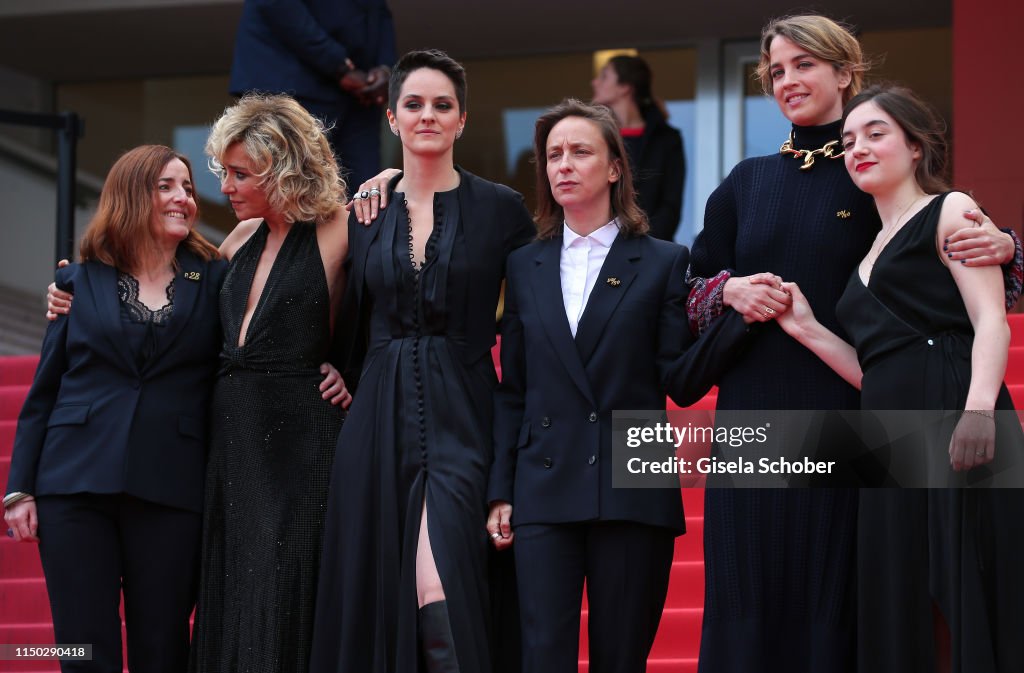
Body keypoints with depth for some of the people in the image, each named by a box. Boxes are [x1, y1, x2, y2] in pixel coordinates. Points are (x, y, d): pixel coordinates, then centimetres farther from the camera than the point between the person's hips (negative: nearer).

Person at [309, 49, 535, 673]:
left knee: (441, 595, -19)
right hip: (378, 422, 4)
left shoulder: (501, 210, 2)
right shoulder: (365, 213, 11)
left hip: (460, 420, -4)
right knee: (375, 594, 2)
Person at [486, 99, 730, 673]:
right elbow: (513, 391, 14)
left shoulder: (662, 263, 5)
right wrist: (501, 492, 7)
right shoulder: (526, 267, 13)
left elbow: (682, 383, -2)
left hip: (632, 494, -2)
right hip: (545, 494, 2)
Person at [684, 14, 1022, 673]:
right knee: (751, 596, 2)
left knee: (836, 601, -3)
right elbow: (692, 290, 15)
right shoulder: (746, 184, 13)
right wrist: (730, 290, -7)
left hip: (845, 411, -3)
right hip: (754, 410, 3)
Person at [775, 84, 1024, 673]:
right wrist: (808, 330, 12)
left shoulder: (950, 211, 5)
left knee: (968, 606, -11)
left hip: (955, 421, -7)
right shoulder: (873, 253, 26)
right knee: (908, 617, 4)